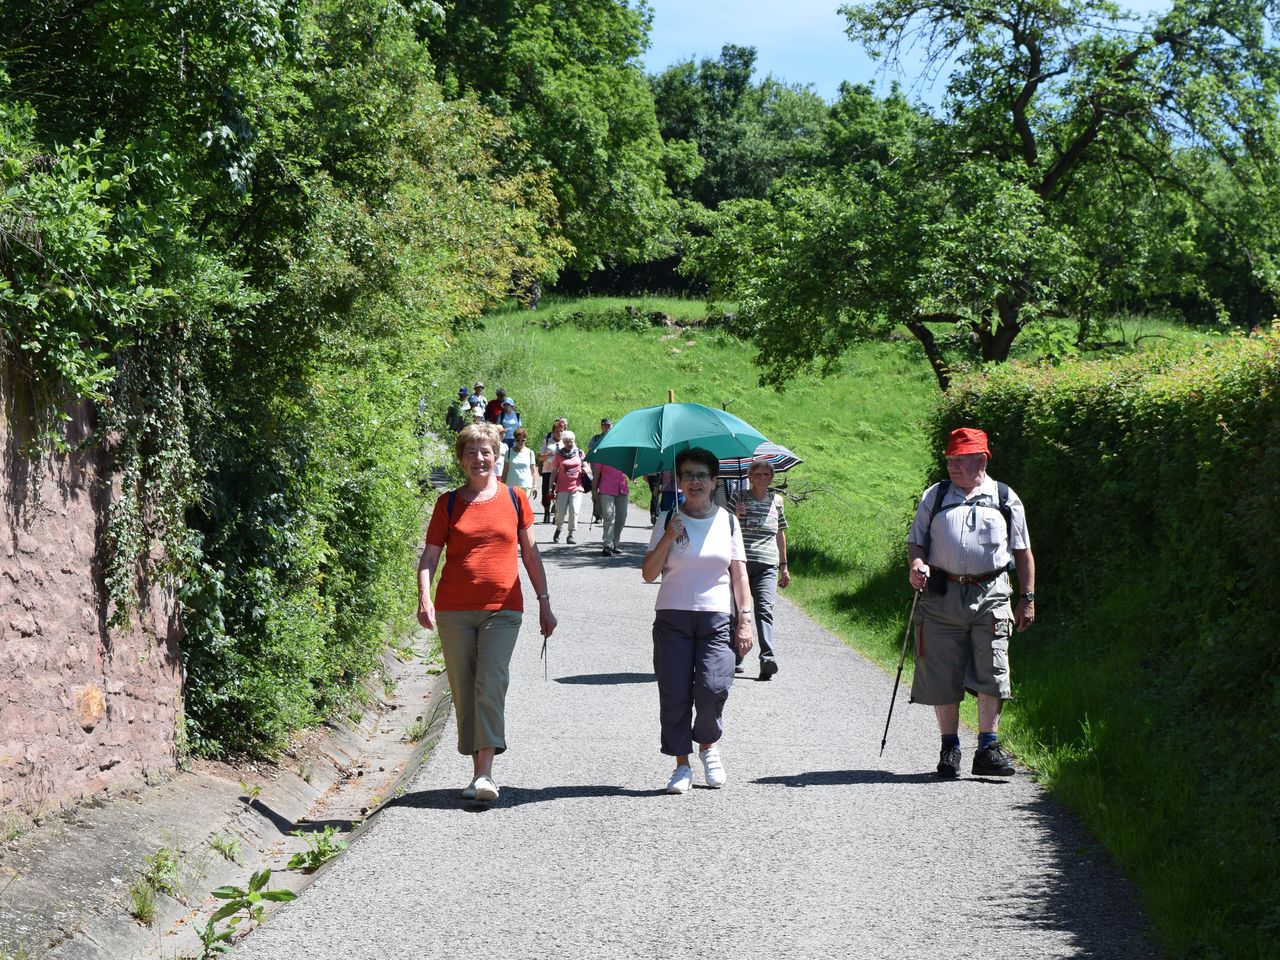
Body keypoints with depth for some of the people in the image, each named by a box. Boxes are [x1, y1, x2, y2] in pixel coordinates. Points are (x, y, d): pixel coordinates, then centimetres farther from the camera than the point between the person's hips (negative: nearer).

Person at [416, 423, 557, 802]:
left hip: (502, 609, -1)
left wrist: (544, 603, 14)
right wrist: (424, 598, -13)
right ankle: (477, 771, 13)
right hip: (454, 610, 1)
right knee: (463, 692, 3)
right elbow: (430, 555, 4)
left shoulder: (514, 498, 8)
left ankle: (486, 774, -19)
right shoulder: (448, 503, 7)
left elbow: (530, 553, 14)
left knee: (491, 685, -15)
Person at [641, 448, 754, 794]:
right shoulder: (668, 522, 6)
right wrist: (668, 538, -10)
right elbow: (648, 574, 2)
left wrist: (745, 619, 2)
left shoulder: (727, 521, 9)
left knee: (713, 688, -15)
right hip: (673, 618, 0)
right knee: (675, 693, -4)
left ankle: (709, 744, 12)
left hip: (716, 619, 0)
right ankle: (682, 765, 8)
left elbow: (739, 574, 10)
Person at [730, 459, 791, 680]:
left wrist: (784, 567, 23)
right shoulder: (739, 498, 5)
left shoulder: (776, 501, 14)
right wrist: (734, 516, -17)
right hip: (740, 562, -1)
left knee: (764, 608, -17)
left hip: (767, 564, 1)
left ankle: (768, 658, -29)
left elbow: (780, 534, 23)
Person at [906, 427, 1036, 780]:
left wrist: (1027, 598, 10)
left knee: (991, 673, -6)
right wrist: (917, 563, -8)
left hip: (991, 595, -1)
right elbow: (916, 541, 14)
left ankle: (988, 747, 1)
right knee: (942, 674, 2)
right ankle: (949, 748, 12)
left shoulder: (1005, 499, 11)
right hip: (942, 595, 1)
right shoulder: (934, 497, 13)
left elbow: (1022, 551, 15)